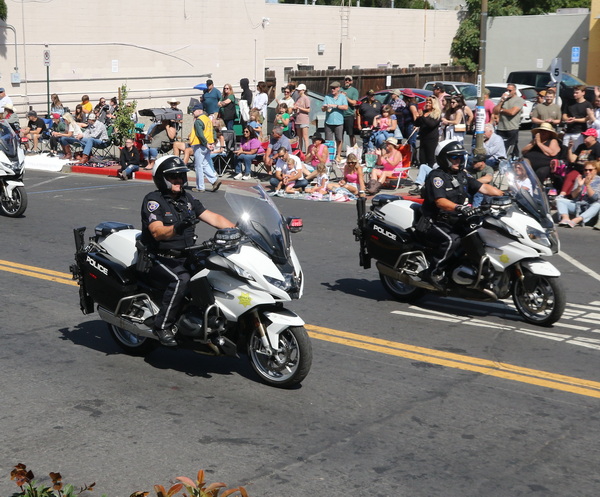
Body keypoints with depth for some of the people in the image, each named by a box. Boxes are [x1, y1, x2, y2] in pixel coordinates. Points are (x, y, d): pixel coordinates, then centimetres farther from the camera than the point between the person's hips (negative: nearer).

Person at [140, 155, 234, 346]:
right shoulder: (153, 200, -8)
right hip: (159, 259, -7)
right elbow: (157, 232, -23)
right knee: (181, 279, -34)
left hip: (186, 257, 7)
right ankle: (162, 326, -23)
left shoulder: (187, 198, 13)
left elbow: (212, 217, 6)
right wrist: (178, 227, -42)